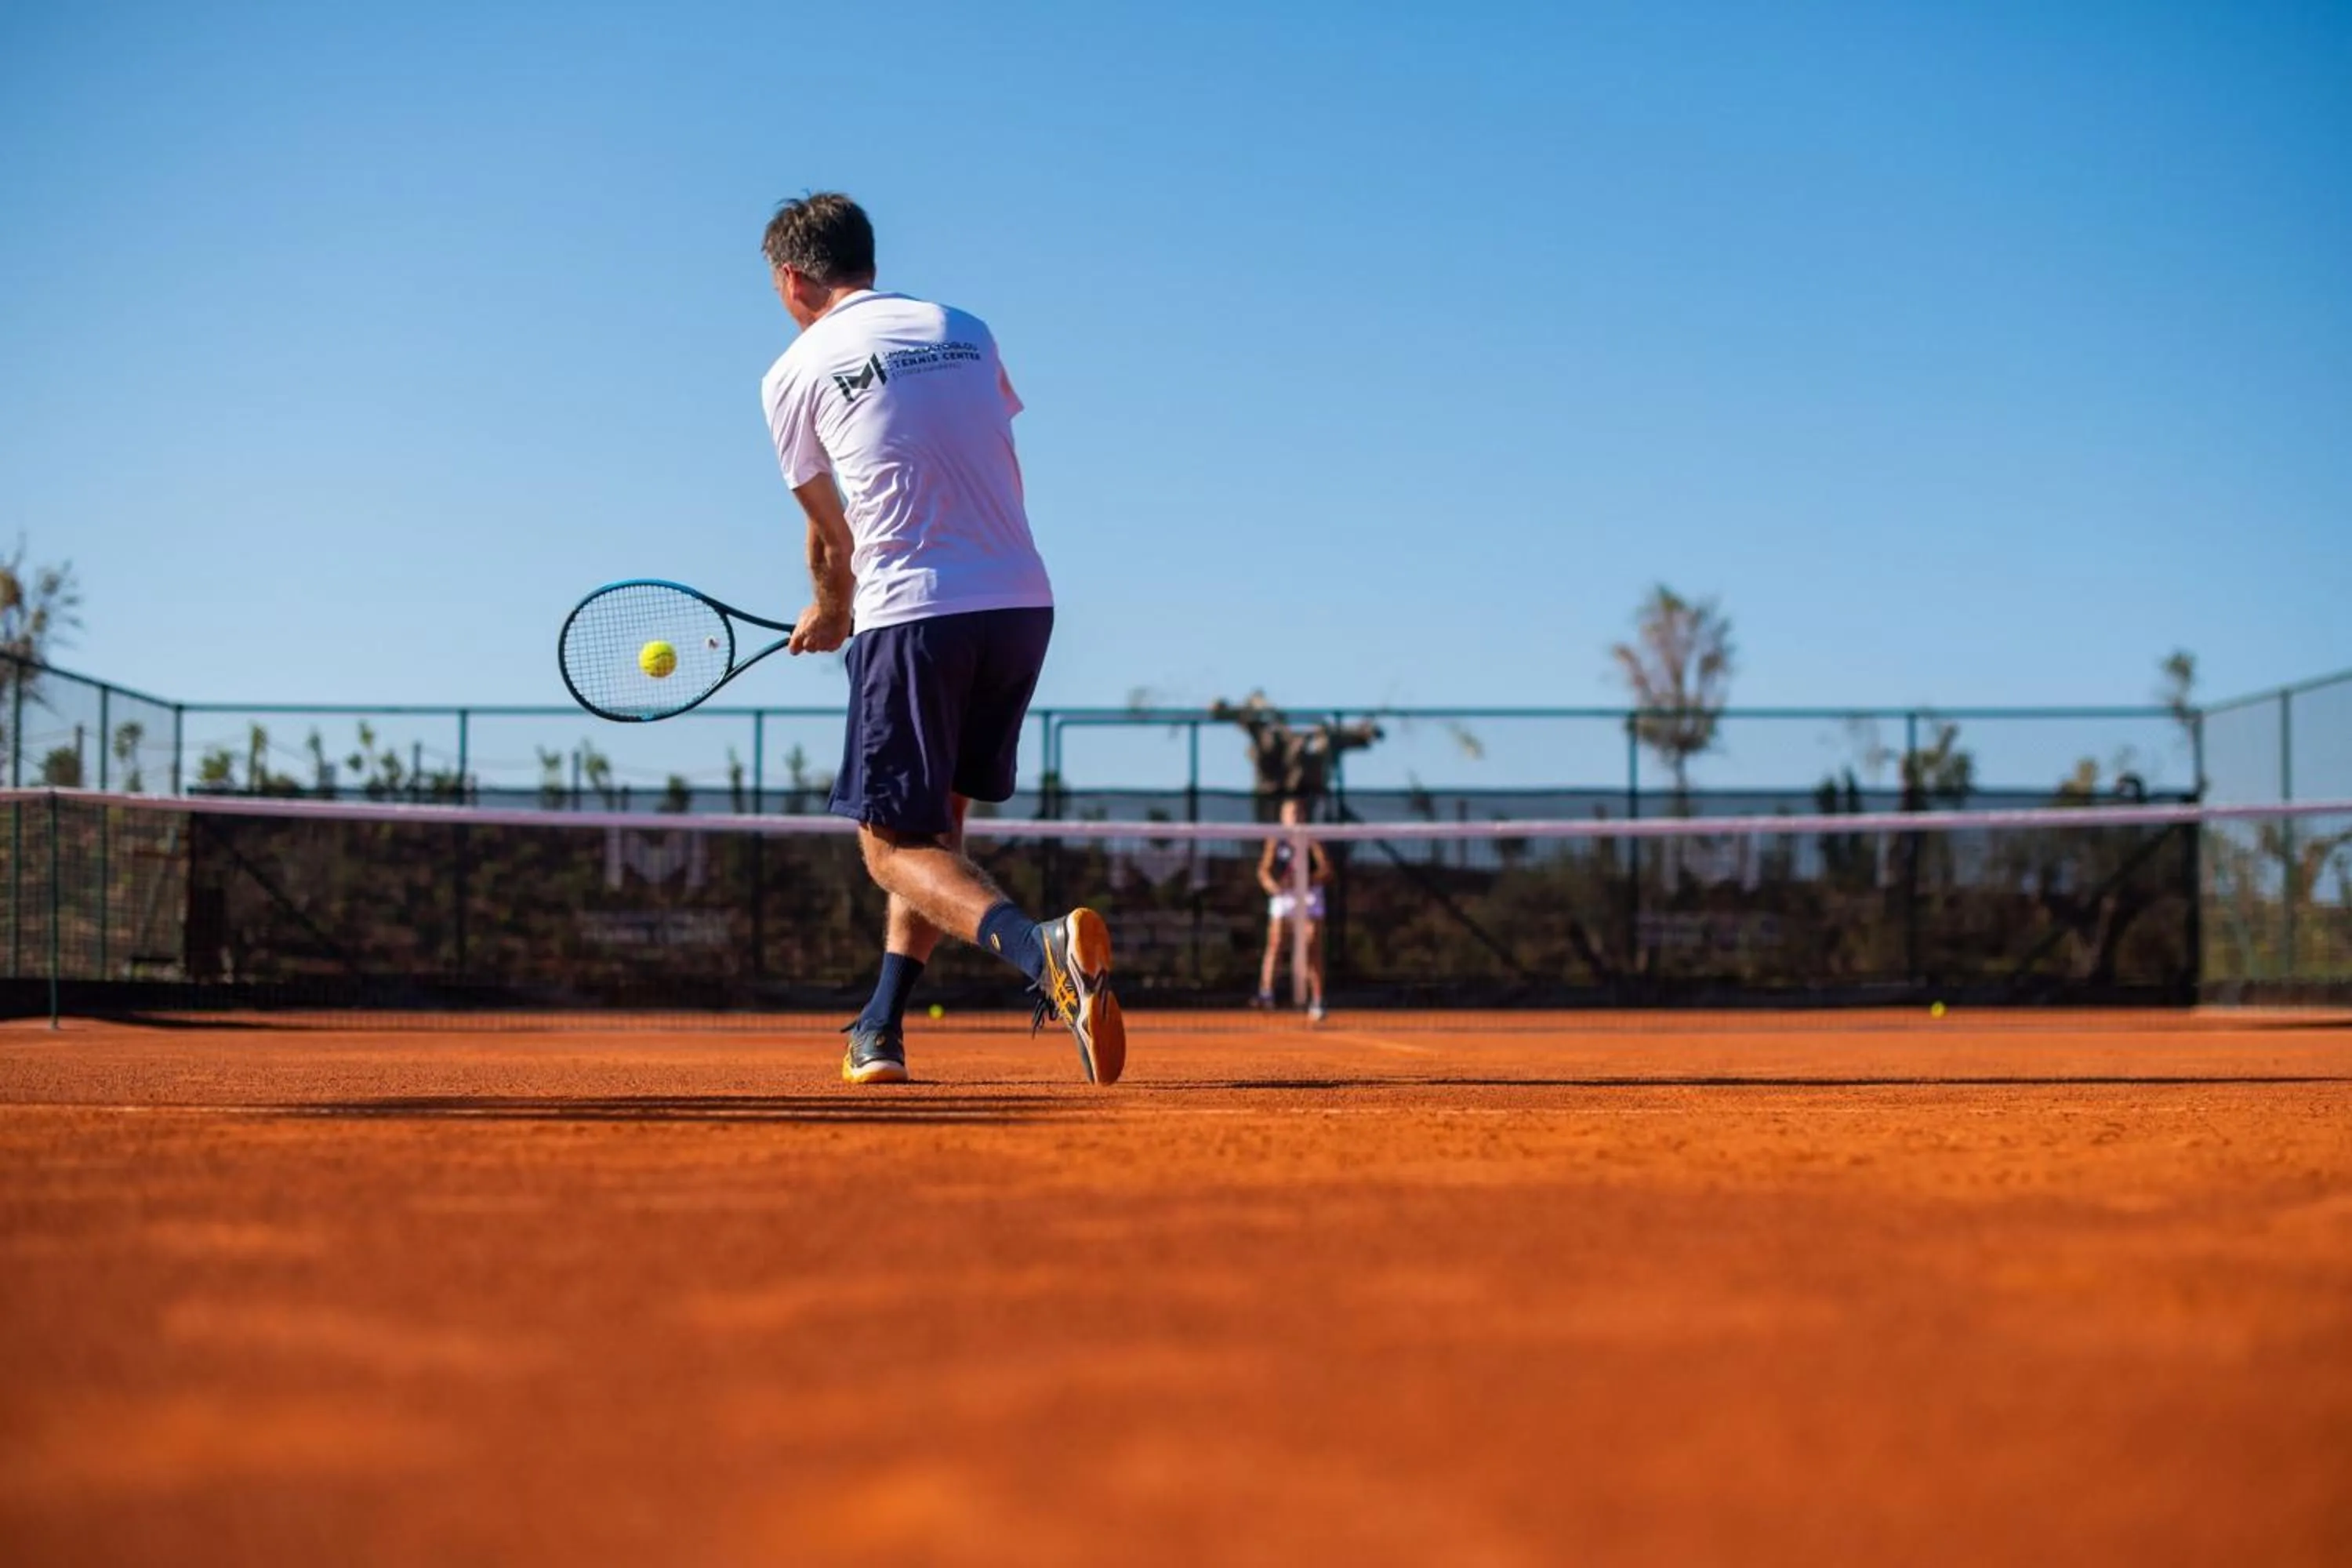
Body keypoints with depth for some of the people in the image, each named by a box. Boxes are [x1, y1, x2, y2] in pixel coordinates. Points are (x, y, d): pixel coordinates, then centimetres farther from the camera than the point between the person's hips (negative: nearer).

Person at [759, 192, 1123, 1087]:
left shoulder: (795, 374, 4)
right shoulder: (966, 333, 16)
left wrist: (831, 617, 35)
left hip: (912, 613, -5)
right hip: (1024, 602, 5)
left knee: (896, 845, 0)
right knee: (936, 818, 21)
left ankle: (1039, 952, -28)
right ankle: (882, 1031, 17)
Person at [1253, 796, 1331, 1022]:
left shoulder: (1312, 840, 3)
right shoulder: (1276, 841, 7)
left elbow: (1326, 871, -5)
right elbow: (1264, 870, -1)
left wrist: (1306, 879, -23)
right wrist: (1273, 886, -22)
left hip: (1309, 899, 0)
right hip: (1282, 899, 0)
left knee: (1313, 952, 0)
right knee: (1275, 945, -15)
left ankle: (1316, 1003, 4)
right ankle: (1266, 992, -25)